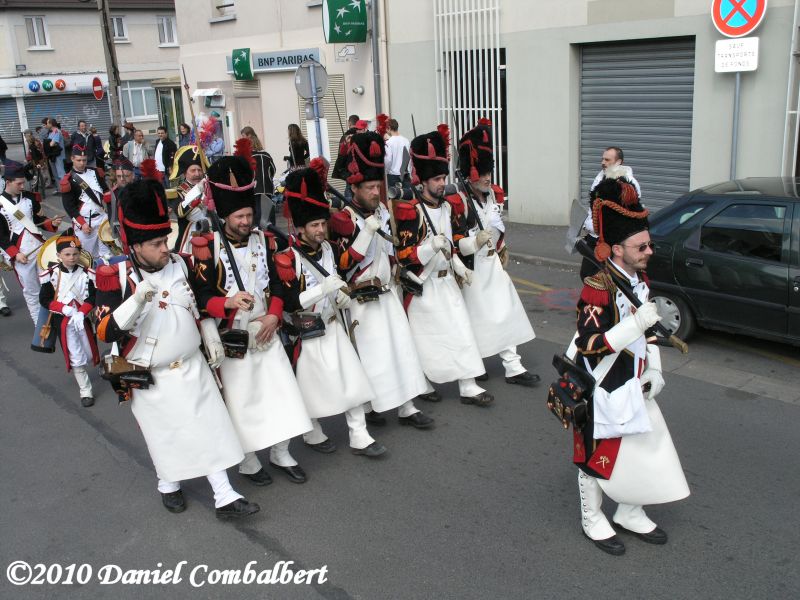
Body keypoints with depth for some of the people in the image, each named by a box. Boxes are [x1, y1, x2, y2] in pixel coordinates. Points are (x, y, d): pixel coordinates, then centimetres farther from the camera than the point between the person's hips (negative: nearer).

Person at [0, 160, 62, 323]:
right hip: (21, 255, -4)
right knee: (31, 291, 7)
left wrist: (52, 223, -7)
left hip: (41, 248, 4)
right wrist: (15, 254, -15)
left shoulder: (29, 197, 2)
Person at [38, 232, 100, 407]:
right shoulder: (51, 274, -11)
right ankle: (85, 391, 15)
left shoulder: (86, 273, -7)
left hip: (83, 319, 2)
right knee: (75, 358, 3)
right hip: (63, 321, -2)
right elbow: (44, 300, -7)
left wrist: (81, 314, -21)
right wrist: (64, 308, -19)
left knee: (89, 352, 15)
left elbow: (91, 298, -6)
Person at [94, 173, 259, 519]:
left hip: (192, 368, 4)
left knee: (210, 428, 4)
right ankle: (168, 485, 42)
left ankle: (225, 497, 13)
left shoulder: (180, 264, -3)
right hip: (150, 380, -3)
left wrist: (211, 336, 4)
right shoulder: (115, 277, -17)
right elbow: (106, 331, -23)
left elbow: (199, 305, 13)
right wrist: (137, 299, -35)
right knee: (165, 435, 14)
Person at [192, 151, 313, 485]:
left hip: (266, 332, 4)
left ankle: (281, 454, 24)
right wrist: (227, 302, -32)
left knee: (280, 390, 7)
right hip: (231, 339, -4)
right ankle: (248, 461, 22)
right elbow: (201, 296, -12)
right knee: (241, 398, 4)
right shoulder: (207, 248, -10)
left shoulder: (265, 242, 4)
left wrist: (274, 316, -8)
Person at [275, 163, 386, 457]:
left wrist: (339, 295, 1)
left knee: (353, 380, 5)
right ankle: (312, 434, 31)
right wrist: (323, 288, -30)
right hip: (307, 334, -6)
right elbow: (288, 302, -24)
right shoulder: (287, 259, -19)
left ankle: (360, 437, 15)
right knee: (312, 385, 8)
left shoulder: (328, 248, 3)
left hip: (334, 327, 6)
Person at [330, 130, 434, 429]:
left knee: (401, 346, 6)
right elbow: (344, 264, -22)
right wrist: (368, 230, -25)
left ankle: (406, 406, 13)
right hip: (362, 300, -7)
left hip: (387, 294, 7)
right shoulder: (343, 219, -15)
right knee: (370, 352, 0)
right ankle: (367, 405, 19)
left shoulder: (382, 211, 8)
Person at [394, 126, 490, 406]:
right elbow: (404, 257, -19)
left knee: (461, 330, 3)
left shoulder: (451, 206, 5)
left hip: (447, 281, 6)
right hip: (422, 286, -6)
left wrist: (457, 264, 6)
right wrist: (432, 245, -31)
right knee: (423, 336, 6)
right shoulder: (410, 212, -16)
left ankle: (468, 387, 10)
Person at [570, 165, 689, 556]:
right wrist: (636, 323, -34)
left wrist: (654, 371, 9)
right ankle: (593, 520, 28)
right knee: (596, 453, 8)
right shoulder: (597, 288, -24)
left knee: (644, 446, 17)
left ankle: (630, 513, 37)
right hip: (601, 390, -8)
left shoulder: (639, 280, 5)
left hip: (633, 386, 9)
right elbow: (589, 345, -28)